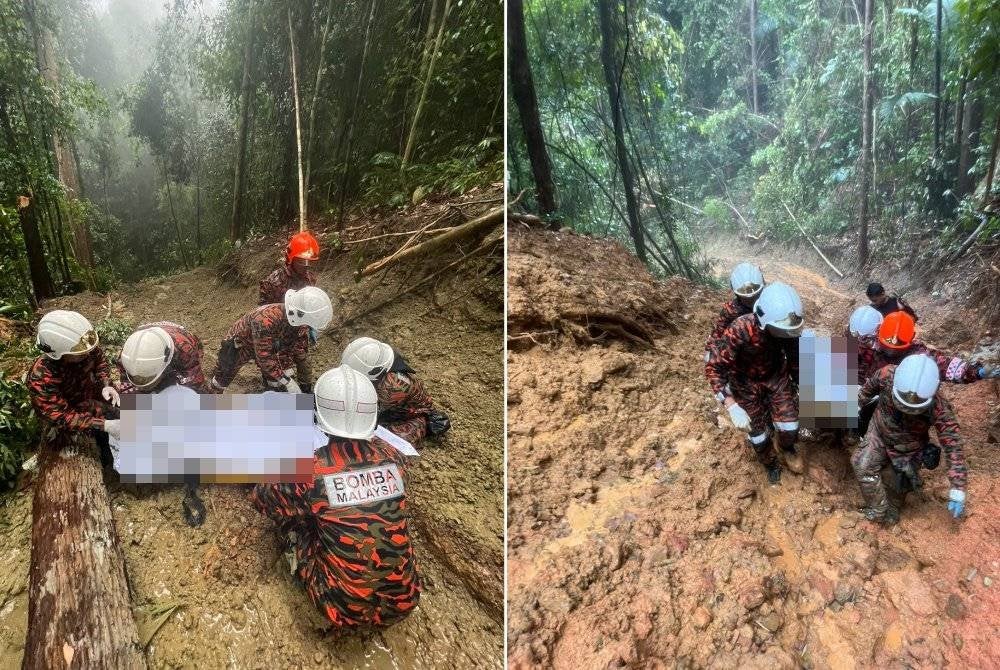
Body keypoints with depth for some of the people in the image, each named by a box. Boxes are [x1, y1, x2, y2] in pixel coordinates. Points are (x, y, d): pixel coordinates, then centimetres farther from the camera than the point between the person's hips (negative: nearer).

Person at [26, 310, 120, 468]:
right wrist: (104, 425, -44)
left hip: (91, 390, 5)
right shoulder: (41, 379, -39)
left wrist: (106, 385, -24)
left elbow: (100, 361, -5)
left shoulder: (87, 346, -28)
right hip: (69, 410, -5)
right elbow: (61, 418, -34)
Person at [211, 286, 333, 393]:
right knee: (223, 378, 17)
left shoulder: (300, 323, -24)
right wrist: (287, 382, -42)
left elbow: (301, 353, -14)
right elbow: (264, 357, -41)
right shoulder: (266, 320, -45)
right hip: (239, 344, -5)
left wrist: (306, 385, -13)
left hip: (269, 345, 5)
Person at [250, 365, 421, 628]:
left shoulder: (310, 469, -17)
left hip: (345, 610, -3)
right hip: (403, 602, 3)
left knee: (293, 515, 10)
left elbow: (260, 498, 6)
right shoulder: (392, 456, -7)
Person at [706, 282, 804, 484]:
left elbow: (796, 359, -3)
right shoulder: (740, 330, -39)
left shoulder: (789, 328, -24)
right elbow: (714, 367, -36)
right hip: (747, 382, -2)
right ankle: (771, 465, 39)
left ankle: (787, 447, 35)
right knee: (757, 432, 6)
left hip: (776, 375, 3)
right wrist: (732, 406, -41)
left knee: (790, 427, -2)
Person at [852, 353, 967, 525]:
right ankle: (880, 512, 6)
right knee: (863, 467, -16)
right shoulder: (887, 375, -34)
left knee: (904, 487, 8)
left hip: (909, 447, -1)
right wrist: (859, 401, 13)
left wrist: (958, 491, -29)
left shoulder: (939, 410, -37)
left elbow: (953, 446, -29)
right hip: (879, 434, 1)